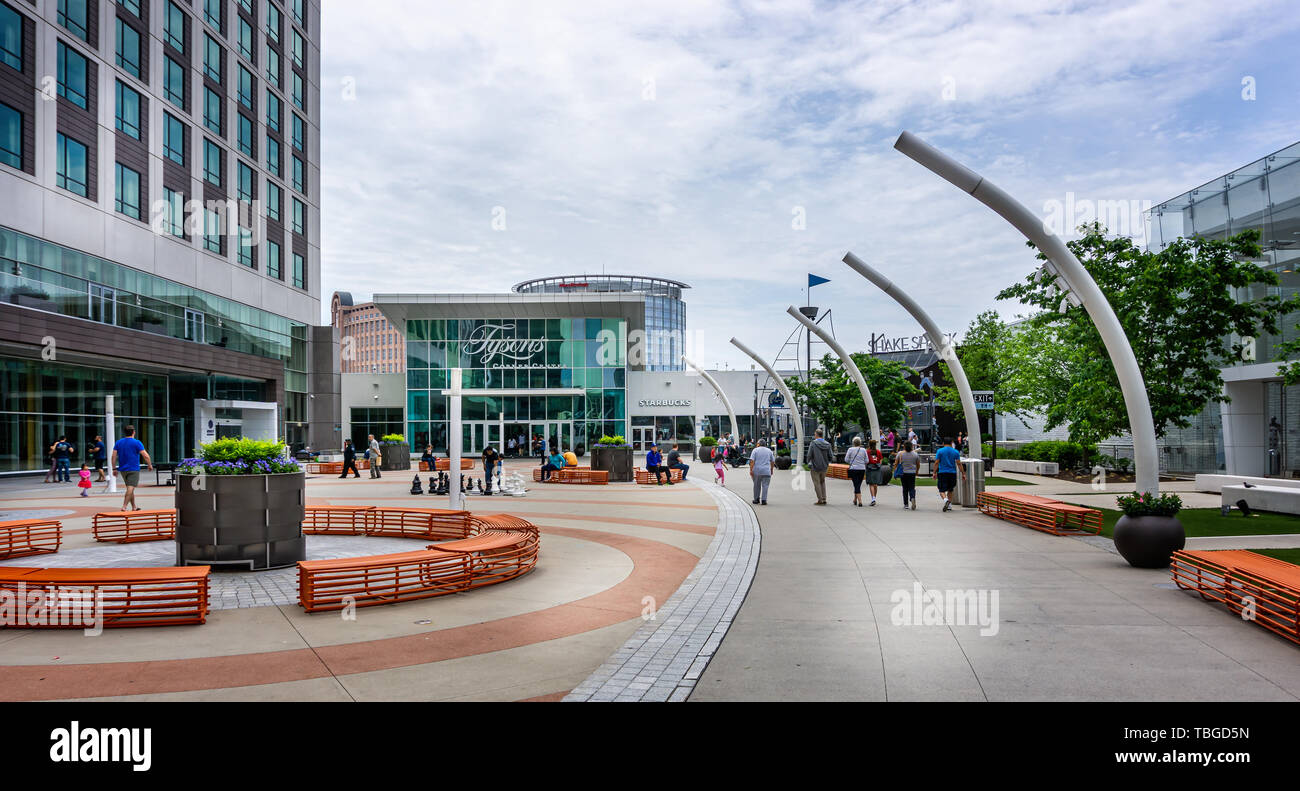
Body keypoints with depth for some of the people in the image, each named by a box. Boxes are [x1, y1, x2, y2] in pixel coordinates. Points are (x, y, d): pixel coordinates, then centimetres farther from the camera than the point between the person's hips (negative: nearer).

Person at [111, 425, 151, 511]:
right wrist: (150, 465, 1)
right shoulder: (136, 443, -7)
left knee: (130, 488, 16)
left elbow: (114, 456, 3)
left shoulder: (118, 442, 8)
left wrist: (114, 468, 8)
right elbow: (146, 456, -13)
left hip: (123, 469, 6)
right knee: (130, 488, -9)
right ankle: (124, 507, -18)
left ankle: (134, 507, 23)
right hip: (133, 469, -6)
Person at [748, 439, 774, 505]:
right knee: (765, 485, 0)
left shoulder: (755, 450, 2)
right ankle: (763, 500, -8)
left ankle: (756, 499, 19)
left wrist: (751, 470, -7)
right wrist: (771, 470, 23)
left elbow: (752, 461, -7)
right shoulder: (769, 451, 10)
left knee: (756, 485, 12)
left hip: (756, 471, 0)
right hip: (766, 471, 1)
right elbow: (772, 461, 13)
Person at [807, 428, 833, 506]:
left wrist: (809, 462, 6)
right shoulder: (827, 444, -1)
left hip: (815, 466, -4)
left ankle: (820, 500, 4)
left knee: (817, 483, 5)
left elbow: (809, 455, -14)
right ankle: (824, 499, 16)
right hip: (824, 467, 4)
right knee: (822, 482, 19)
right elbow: (831, 456, -1)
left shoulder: (813, 443, -12)